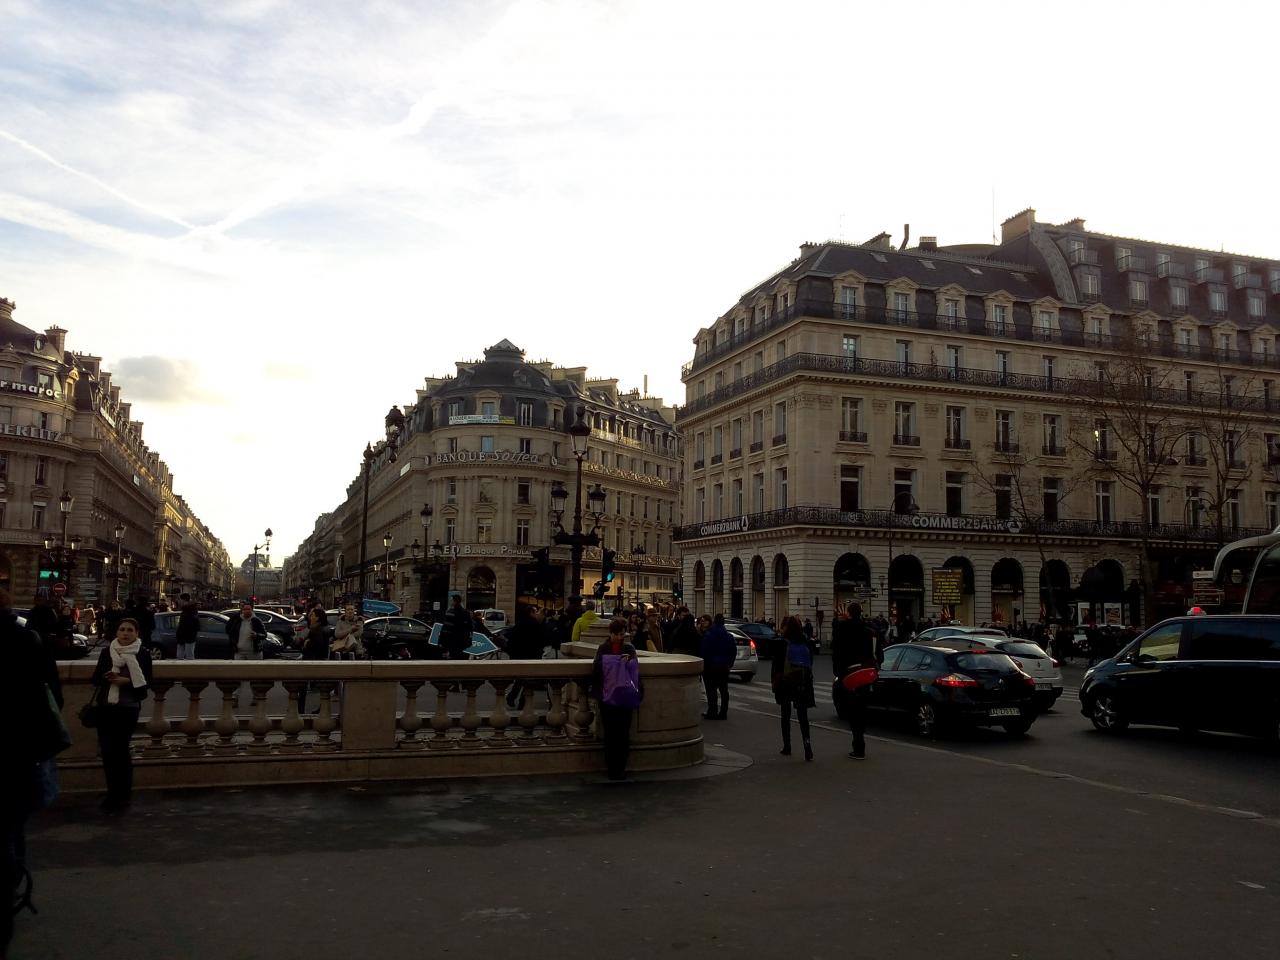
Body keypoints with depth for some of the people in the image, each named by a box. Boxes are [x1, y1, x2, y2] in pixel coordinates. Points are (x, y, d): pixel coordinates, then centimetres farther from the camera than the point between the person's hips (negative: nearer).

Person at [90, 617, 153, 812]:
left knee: (120, 749, -5)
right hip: (105, 707, 4)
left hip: (128, 708, -4)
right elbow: (96, 677, 6)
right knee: (107, 750, 6)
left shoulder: (143, 654, -3)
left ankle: (123, 794, 7)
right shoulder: (107, 652, 7)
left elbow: (146, 683, -4)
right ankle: (113, 792, 21)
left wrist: (127, 681, -20)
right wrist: (107, 677, -14)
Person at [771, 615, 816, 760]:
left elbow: (776, 665, -8)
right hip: (803, 684, 2)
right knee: (802, 716, 4)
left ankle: (787, 746, 15)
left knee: (785, 715, 12)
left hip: (785, 683, -2)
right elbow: (811, 664, 6)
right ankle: (807, 743, -16)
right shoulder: (807, 643, 1)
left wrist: (774, 682, 0)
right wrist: (808, 678, 13)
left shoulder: (780, 643, -9)